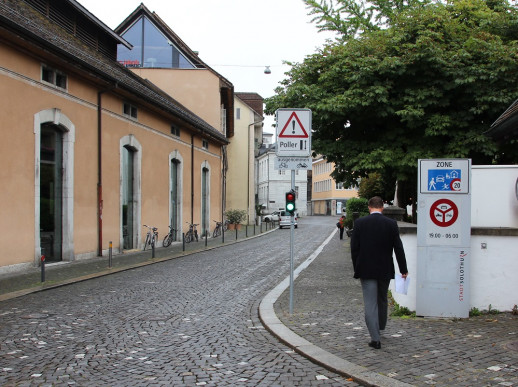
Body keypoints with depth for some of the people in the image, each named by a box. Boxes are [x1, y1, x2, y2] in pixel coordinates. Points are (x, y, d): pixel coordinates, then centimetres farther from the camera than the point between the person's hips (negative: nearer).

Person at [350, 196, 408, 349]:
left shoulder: (359, 223, -6)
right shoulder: (391, 223, -4)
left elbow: (354, 248, -3)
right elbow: (398, 248, -1)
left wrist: (357, 268, 7)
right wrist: (403, 269, 6)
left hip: (366, 269, -2)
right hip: (385, 270, 2)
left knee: (370, 303, -1)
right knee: (382, 300, 22)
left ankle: (375, 338, -5)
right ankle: (380, 327, 41)